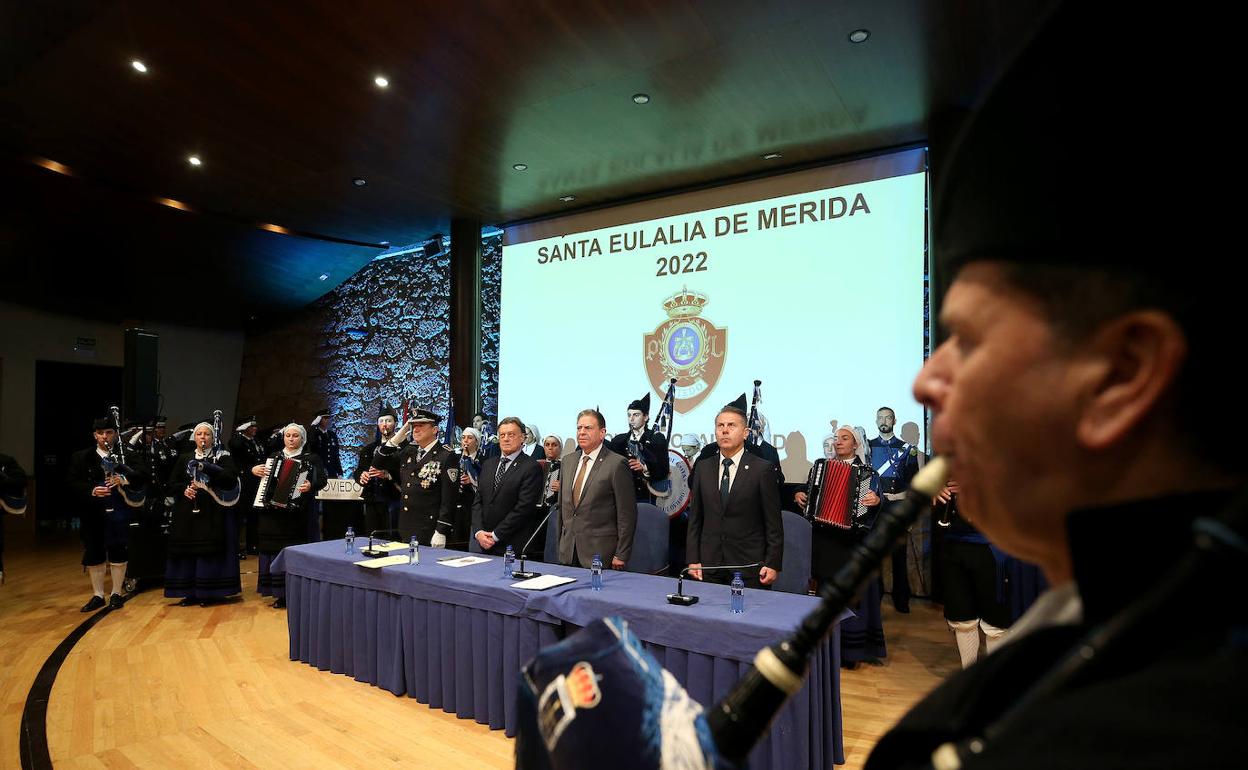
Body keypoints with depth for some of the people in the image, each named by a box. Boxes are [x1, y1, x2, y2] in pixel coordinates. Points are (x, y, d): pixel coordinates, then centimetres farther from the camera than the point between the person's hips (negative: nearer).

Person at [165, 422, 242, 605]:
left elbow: (231, 477, -12)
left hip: (213, 513, -3)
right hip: (188, 513, 4)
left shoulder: (222, 456, 3)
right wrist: (184, 489, -7)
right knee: (188, 550, 2)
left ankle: (209, 592, 3)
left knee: (210, 550, -5)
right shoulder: (184, 458, 15)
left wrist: (207, 467, -22)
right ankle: (190, 592, 11)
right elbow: (172, 483, 14)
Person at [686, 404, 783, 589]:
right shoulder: (703, 468, 8)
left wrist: (773, 564, -7)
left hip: (749, 567, -3)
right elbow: (695, 518, 9)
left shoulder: (763, 469, -3)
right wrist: (693, 559, 3)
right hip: (709, 566, 3)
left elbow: (774, 523, -3)